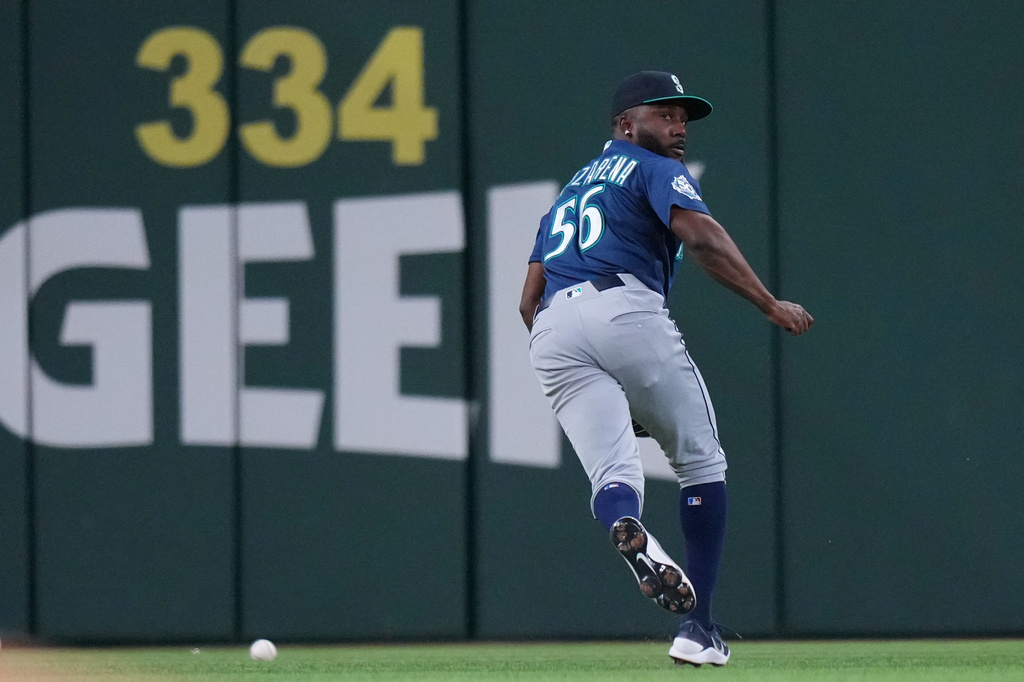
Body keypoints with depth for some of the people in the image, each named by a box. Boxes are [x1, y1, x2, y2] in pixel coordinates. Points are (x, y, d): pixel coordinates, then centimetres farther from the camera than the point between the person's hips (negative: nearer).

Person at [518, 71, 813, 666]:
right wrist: (770, 305, -11)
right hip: (627, 312, -5)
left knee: (614, 474, -6)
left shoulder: (570, 192, 34)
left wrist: (582, 386, 31)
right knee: (701, 460, 9)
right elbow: (700, 234, -9)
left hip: (550, 333, 5)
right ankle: (699, 627, 3)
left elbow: (530, 299, 27)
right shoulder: (655, 170, 13)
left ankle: (627, 530, -45)